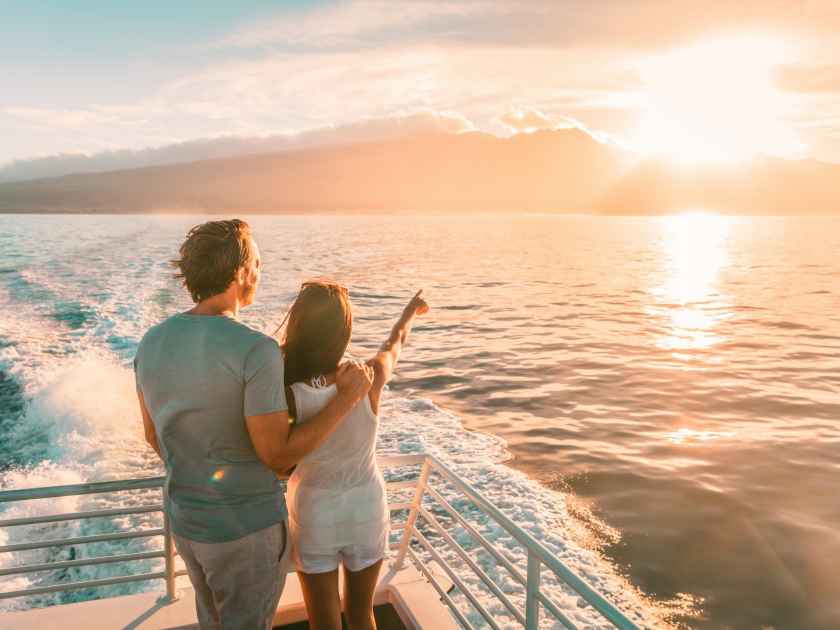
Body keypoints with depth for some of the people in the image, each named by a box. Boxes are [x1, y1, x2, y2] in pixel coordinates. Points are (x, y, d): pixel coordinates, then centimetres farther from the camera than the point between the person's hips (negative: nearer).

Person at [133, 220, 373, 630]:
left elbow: (155, 436, 6)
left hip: (186, 517, 7)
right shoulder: (257, 351, -29)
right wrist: (348, 398, -16)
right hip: (246, 526, -6)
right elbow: (278, 456, -23)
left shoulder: (153, 344, -6)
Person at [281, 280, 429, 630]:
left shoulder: (287, 397, -27)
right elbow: (394, 344, 3)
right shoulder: (369, 379, -21)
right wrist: (409, 312, 25)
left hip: (314, 515, -1)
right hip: (366, 510, 2)